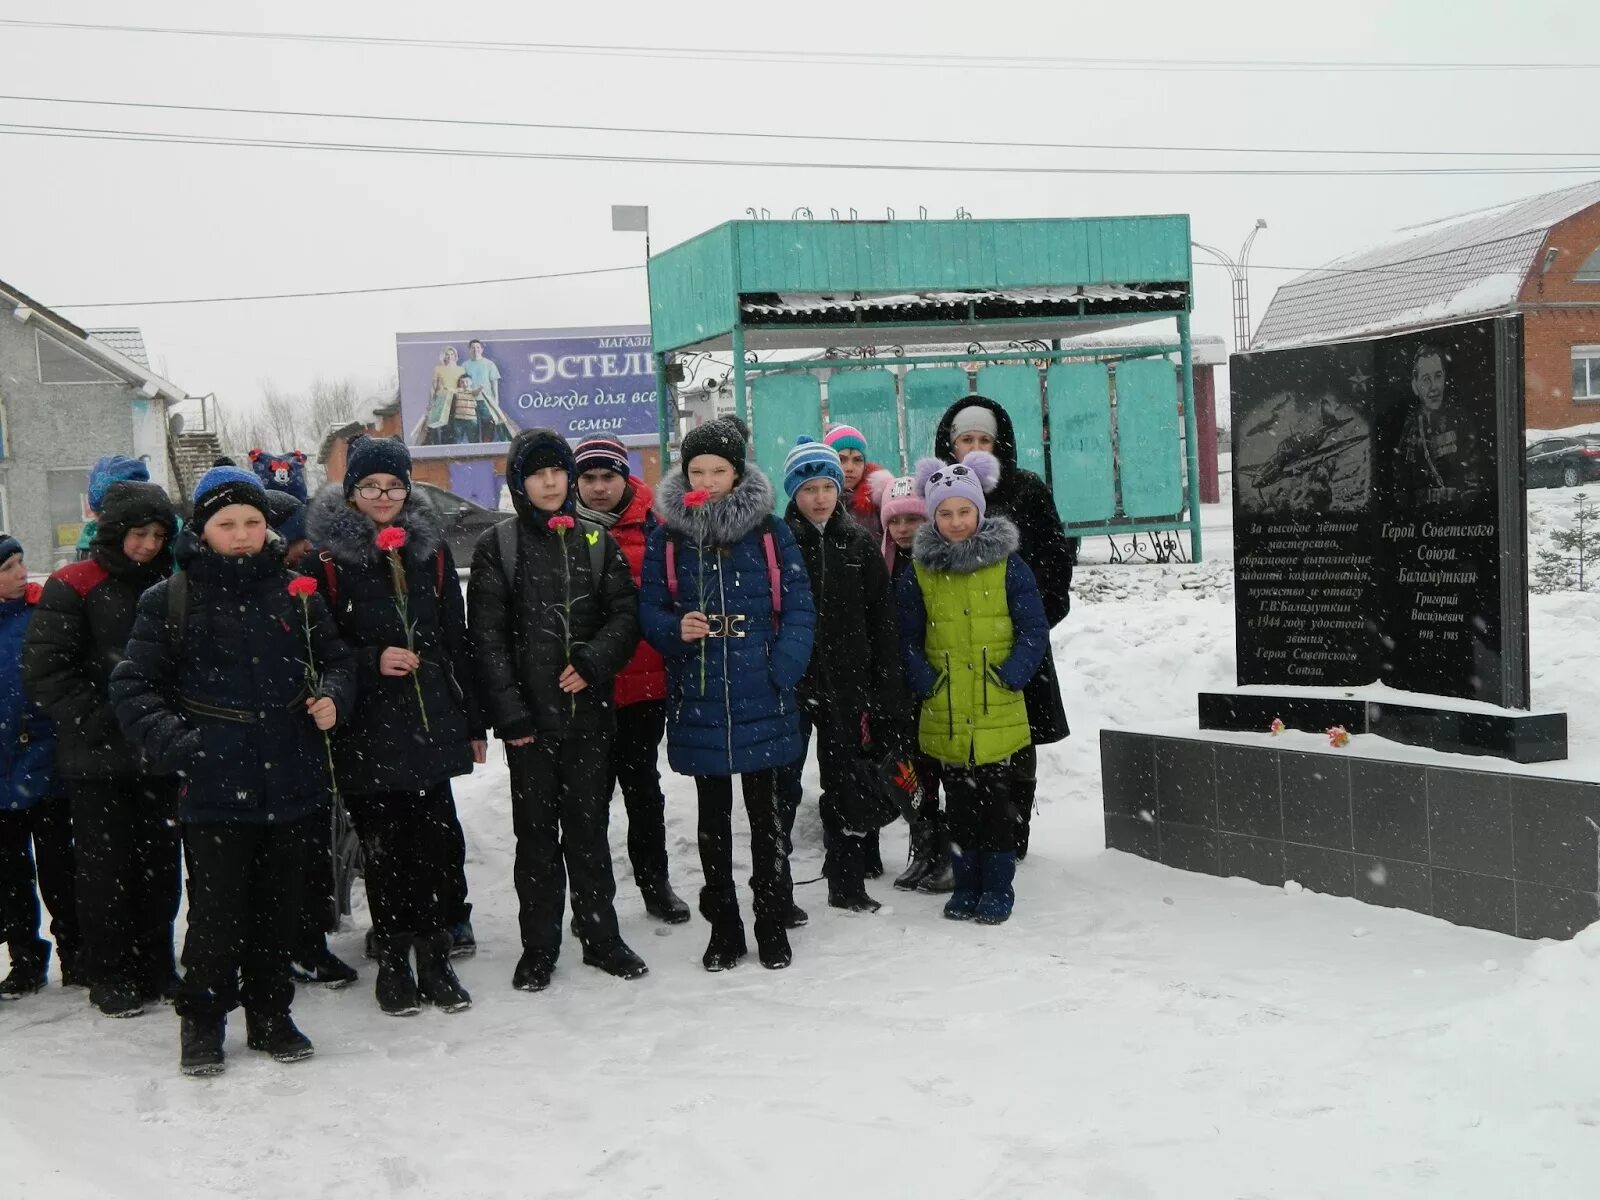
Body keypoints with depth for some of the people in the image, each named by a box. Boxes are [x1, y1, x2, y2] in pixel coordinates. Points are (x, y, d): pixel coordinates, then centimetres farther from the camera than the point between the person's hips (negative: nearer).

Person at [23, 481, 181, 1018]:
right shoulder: (73, 588, -6)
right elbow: (44, 671, -11)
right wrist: (102, 719, -15)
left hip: (158, 754, 4)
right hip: (98, 758, -4)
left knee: (161, 863, 9)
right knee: (106, 867, 4)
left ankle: (156, 967, 23)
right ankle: (110, 976, 17)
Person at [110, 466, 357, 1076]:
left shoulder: (294, 592, 5)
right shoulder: (169, 600, -2)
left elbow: (337, 659, 14)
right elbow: (133, 687, -2)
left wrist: (332, 698, -6)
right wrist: (172, 740, -16)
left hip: (290, 781, 3)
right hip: (213, 786, -3)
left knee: (278, 906, 14)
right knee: (216, 910, 4)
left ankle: (269, 1014, 30)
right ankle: (202, 1021, 24)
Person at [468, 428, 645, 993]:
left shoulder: (596, 541, 8)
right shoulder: (497, 546, 1)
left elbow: (625, 613, 5)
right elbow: (486, 635, -4)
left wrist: (593, 660, -12)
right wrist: (508, 710, -11)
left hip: (588, 712, 2)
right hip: (529, 715, -2)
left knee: (589, 826, 10)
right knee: (537, 831, 6)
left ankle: (601, 935, 22)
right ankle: (539, 947, 18)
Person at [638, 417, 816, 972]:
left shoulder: (771, 532, -1)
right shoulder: (667, 535, 3)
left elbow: (798, 609, -3)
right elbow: (649, 609, 5)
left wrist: (781, 671, -14)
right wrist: (676, 630, -16)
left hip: (762, 699, -1)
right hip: (697, 701, 2)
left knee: (765, 811, 9)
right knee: (713, 816, 12)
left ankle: (773, 923, 22)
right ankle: (723, 926, 24)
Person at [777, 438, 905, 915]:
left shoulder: (859, 544, 5)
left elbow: (883, 623, 5)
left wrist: (887, 692, 0)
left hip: (846, 684, 3)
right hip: (789, 684, -3)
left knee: (847, 785, 12)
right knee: (783, 785, 1)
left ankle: (848, 884, 25)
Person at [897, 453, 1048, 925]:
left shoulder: (1008, 564, -2)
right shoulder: (918, 572, 3)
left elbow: (1035, 632, -1)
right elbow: (908, 640, 6)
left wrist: (1010, 677, -12)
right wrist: (925, 681, -7)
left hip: (998, 714, -2)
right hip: (945, 717, 2)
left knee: (995, 803, 4)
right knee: (960, 805, 12)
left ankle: (997, 890, 17)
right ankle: (966, 886, 25)